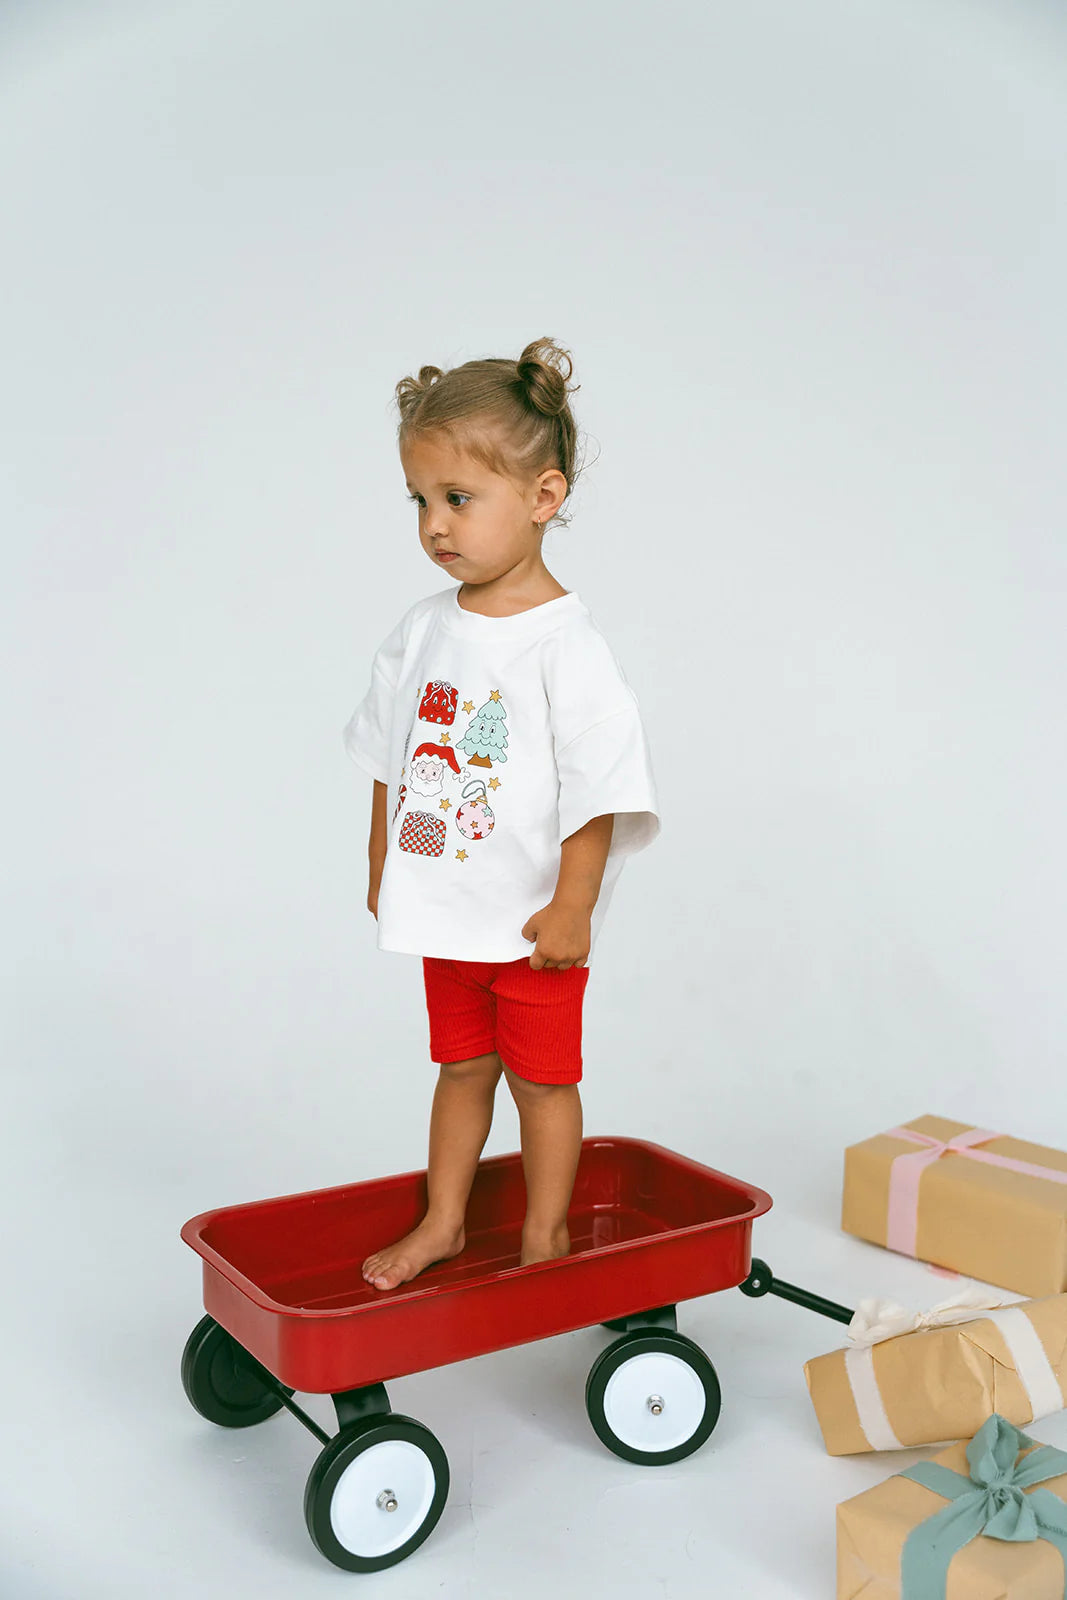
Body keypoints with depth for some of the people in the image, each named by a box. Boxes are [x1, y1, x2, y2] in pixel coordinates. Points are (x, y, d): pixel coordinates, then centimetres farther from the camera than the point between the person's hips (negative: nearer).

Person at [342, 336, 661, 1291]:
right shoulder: (422, 631, 1)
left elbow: (598, 787, -18)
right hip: (446, 908, 6)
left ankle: (545, 1233, 30)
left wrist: (572, 910, -17)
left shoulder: (565, 644, -19)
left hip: (534, 919, -5)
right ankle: (442, 1222, 35)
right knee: (461, 1066, 20)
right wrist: (383, 869, 13)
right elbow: (389, 757, 11)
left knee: (542, 1076, 11)